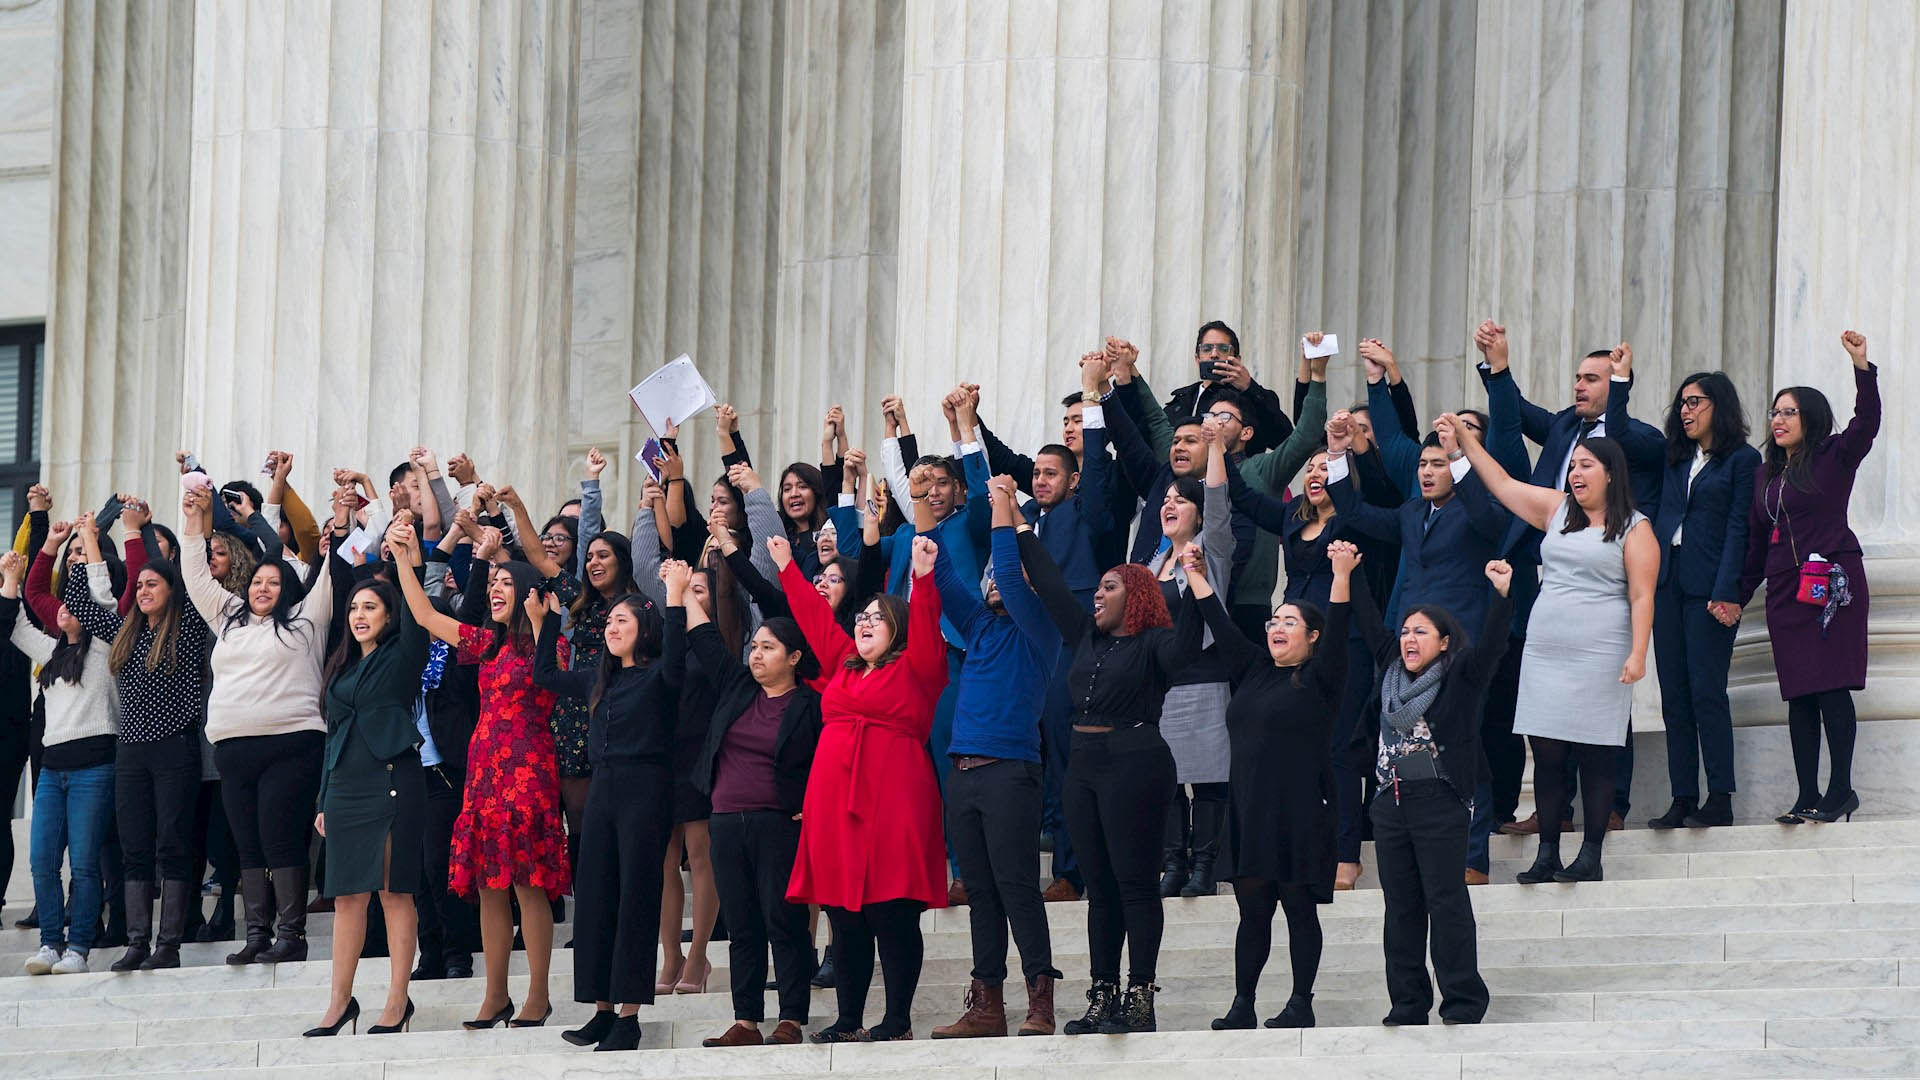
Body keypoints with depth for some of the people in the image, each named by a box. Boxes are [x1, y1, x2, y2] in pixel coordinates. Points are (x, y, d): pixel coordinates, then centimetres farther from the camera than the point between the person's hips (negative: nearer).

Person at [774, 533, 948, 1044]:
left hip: (892, 797, -7)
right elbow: (814, 616, 28)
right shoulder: (843, 665, 20)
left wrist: (924, 578, -26)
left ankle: (898, 1021, -5)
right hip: (835, 799, 7)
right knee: (844, 915, 6)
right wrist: (787, 567, 33)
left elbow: (925, 627, -13)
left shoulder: (915, 669, 3)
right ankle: (848, 1021, 10)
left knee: (892, 914, -6)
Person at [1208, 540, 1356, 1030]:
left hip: (1299, 812, -6)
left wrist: (1341, 576, -26)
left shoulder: (1317, 678, -1)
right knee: (1252, 910, 6)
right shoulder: (1253, 670, 15)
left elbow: (1336, 633, -14)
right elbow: (1223, 631, 15)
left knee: (1300, 908, -1)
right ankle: (1242, 1004, 8)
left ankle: (1301, 1003, 3)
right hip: (1248, 806, 6)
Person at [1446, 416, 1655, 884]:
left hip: (1599, 658, -5)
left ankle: (1591, 857, 0)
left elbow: (1641, 596, -5)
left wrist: (1637, 654, -14)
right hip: (1545, 653, 5)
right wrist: (1465, 441, 14)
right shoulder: (1557, 510, 15)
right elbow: (1503, 484, 19)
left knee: (1595, 757, -4)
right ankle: (1547, 854, 6)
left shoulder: (1634, 529, 0)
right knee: (1546, 754, 2)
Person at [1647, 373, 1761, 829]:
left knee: (1706, 692, -9)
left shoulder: (1742, 460, 0)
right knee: (1674, 697, 3)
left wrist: (1725, 592, -15)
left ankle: (1720, 799, -7)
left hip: (1708, 586, -6)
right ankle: (1683, 800, 5)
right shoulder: (1676, 461, 18)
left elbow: (1738, 529, -7)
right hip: (1667, 585, 6)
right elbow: (1658, 522, 17)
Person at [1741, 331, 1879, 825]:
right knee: (1798, 694, 3)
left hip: (1832, 583, -6)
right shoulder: (1766, 474, 18)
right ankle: (1808, 796, 4)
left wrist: (1862, 367, -27)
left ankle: (1841, 789, -7)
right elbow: (1756, 540, 21)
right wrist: (1738, 596, 15)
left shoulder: (1834, 458, 2)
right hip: (1785, 590, 6)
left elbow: (1867, 422, -16)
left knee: (1830, 686, -10)